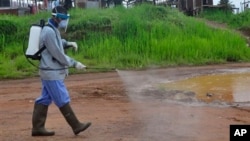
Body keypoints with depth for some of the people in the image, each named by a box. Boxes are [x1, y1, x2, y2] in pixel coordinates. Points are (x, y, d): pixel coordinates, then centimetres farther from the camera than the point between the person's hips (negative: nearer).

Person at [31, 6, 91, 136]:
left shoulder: (53, 29, 11)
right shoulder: (49, 31, -20)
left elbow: (58, 43, 23)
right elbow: (58, 54, -20)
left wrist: (69, 43, 2)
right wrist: (75, 63, -14)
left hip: (50, 71, 10)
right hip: (52, 73, -10)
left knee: (44, 99, 11)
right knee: (63, 100, -2)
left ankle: (37, 127, 15)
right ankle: (76, 126, 5)